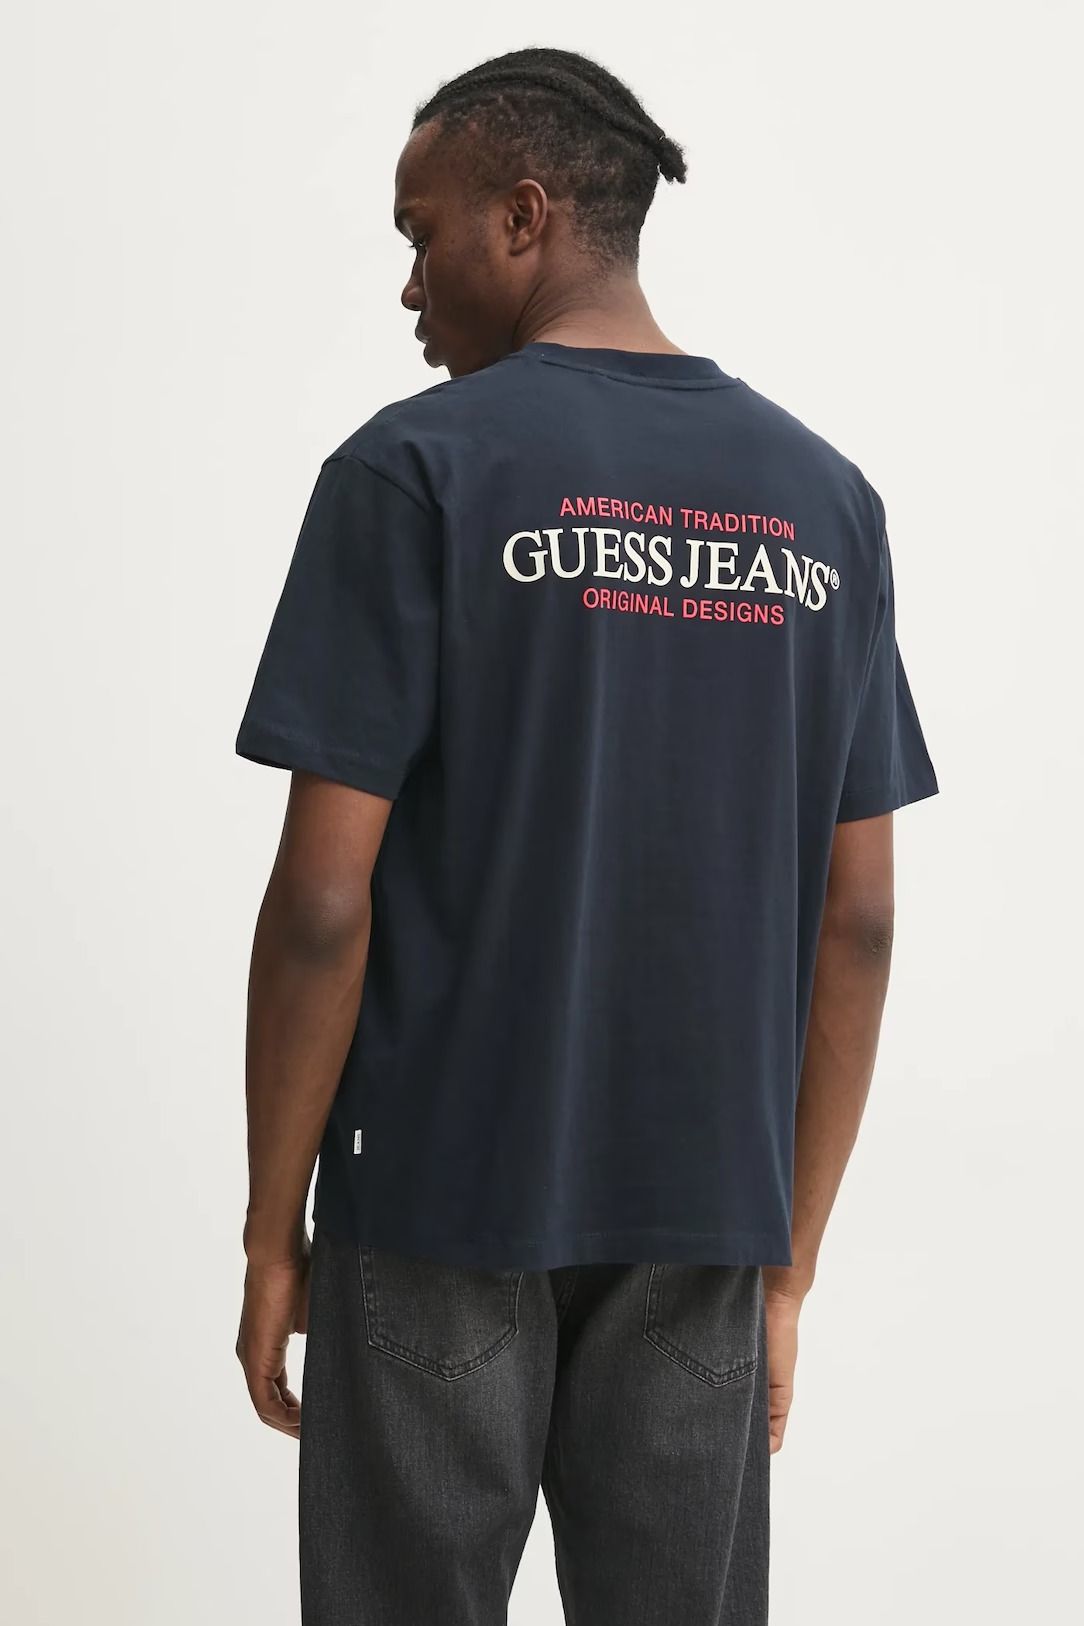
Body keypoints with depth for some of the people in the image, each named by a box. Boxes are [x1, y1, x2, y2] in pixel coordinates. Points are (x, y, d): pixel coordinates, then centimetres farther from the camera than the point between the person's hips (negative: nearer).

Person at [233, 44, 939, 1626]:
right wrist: (787, 1261, 12)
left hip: (443, 1201, -3)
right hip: (701, 1219, 4)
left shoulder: (418, 470, -8)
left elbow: (325, 897, -12)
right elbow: (859, 920, 5)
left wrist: (272, 1228, -2)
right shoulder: (822, 498, 5)